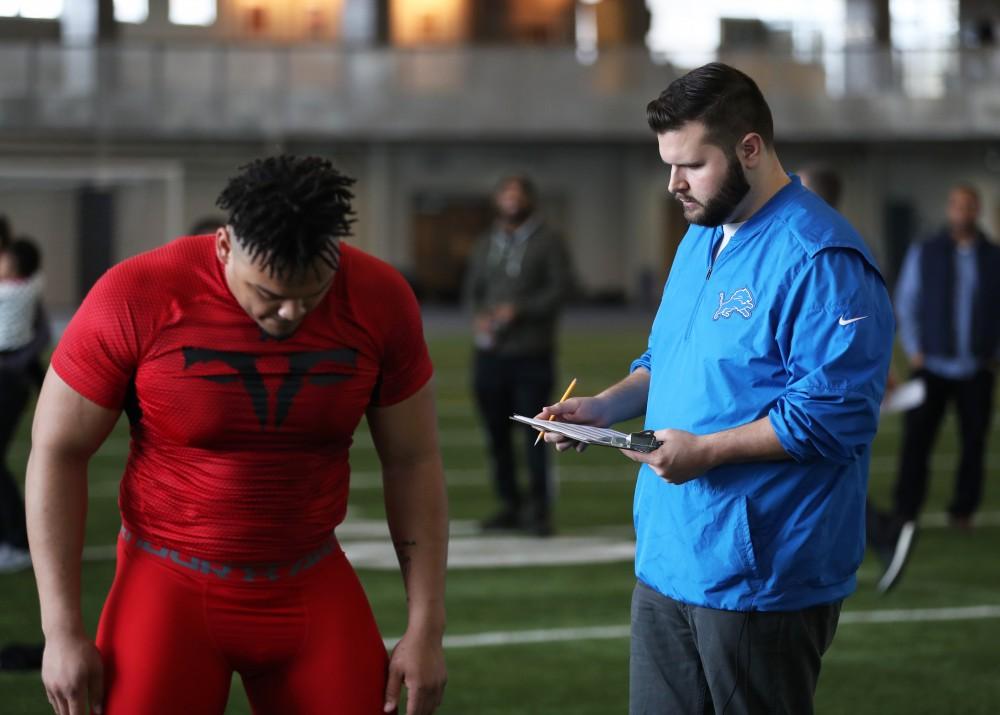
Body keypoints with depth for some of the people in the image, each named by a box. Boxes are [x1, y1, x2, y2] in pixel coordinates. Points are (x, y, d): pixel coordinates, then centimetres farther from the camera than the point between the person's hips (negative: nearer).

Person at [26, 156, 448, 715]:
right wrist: (62, 630, -10)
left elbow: (413, 462, 1)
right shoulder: (137, 299, -17)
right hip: (169, 588, -2)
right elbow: (57, 452, -9)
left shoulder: (380, 300, -9)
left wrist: (427, 628, -1)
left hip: (313, 590, 2)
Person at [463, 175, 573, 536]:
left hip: (531, 355, -5)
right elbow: (472, 288, 17)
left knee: (535, 432, -8)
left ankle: (539, 509, -1)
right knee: (496, 432, 5)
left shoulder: (547, 242, 1)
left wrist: (519, 310, -17)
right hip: (490, 353, 5)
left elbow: (561, 288, -8)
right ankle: (510, 505, 14)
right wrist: (478, 315, -5)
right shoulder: (486, 244, 17)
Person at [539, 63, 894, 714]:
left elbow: (834, 412, -23)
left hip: (761, 579, -9)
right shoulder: (701, 239, 15)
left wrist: (706, 450, -23)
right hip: (669, 557, 9)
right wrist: (604, 407, 7)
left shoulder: (820, 258, -17)